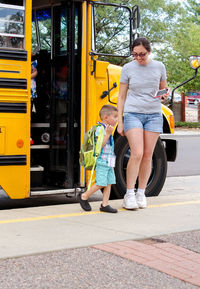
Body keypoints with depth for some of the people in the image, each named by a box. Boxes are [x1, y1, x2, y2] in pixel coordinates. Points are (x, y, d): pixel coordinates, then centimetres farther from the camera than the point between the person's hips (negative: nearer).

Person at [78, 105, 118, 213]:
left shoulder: (107, 129, 17)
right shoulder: (100, 129, -12)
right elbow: (100, 144, -23)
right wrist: (108, 134, -24)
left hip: (109, 162, 9)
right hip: (101, 162, -9)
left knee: (109, 183, 4)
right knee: (101, 183, -10)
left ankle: (105, 204, 7)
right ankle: (83, 197, 7)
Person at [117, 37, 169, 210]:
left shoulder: (159, 67, 5)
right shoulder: (128, 68, 1)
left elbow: (164, 90, 17)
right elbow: (122, 97, 5)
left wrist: (165, 96, -8)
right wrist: (119, 122, 1)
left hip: (154, 115, 2)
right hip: (133, 114, -2)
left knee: (148, 155, 3)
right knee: (137, 154, -14)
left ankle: (141, 193, 15)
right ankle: (129, 195, -5)